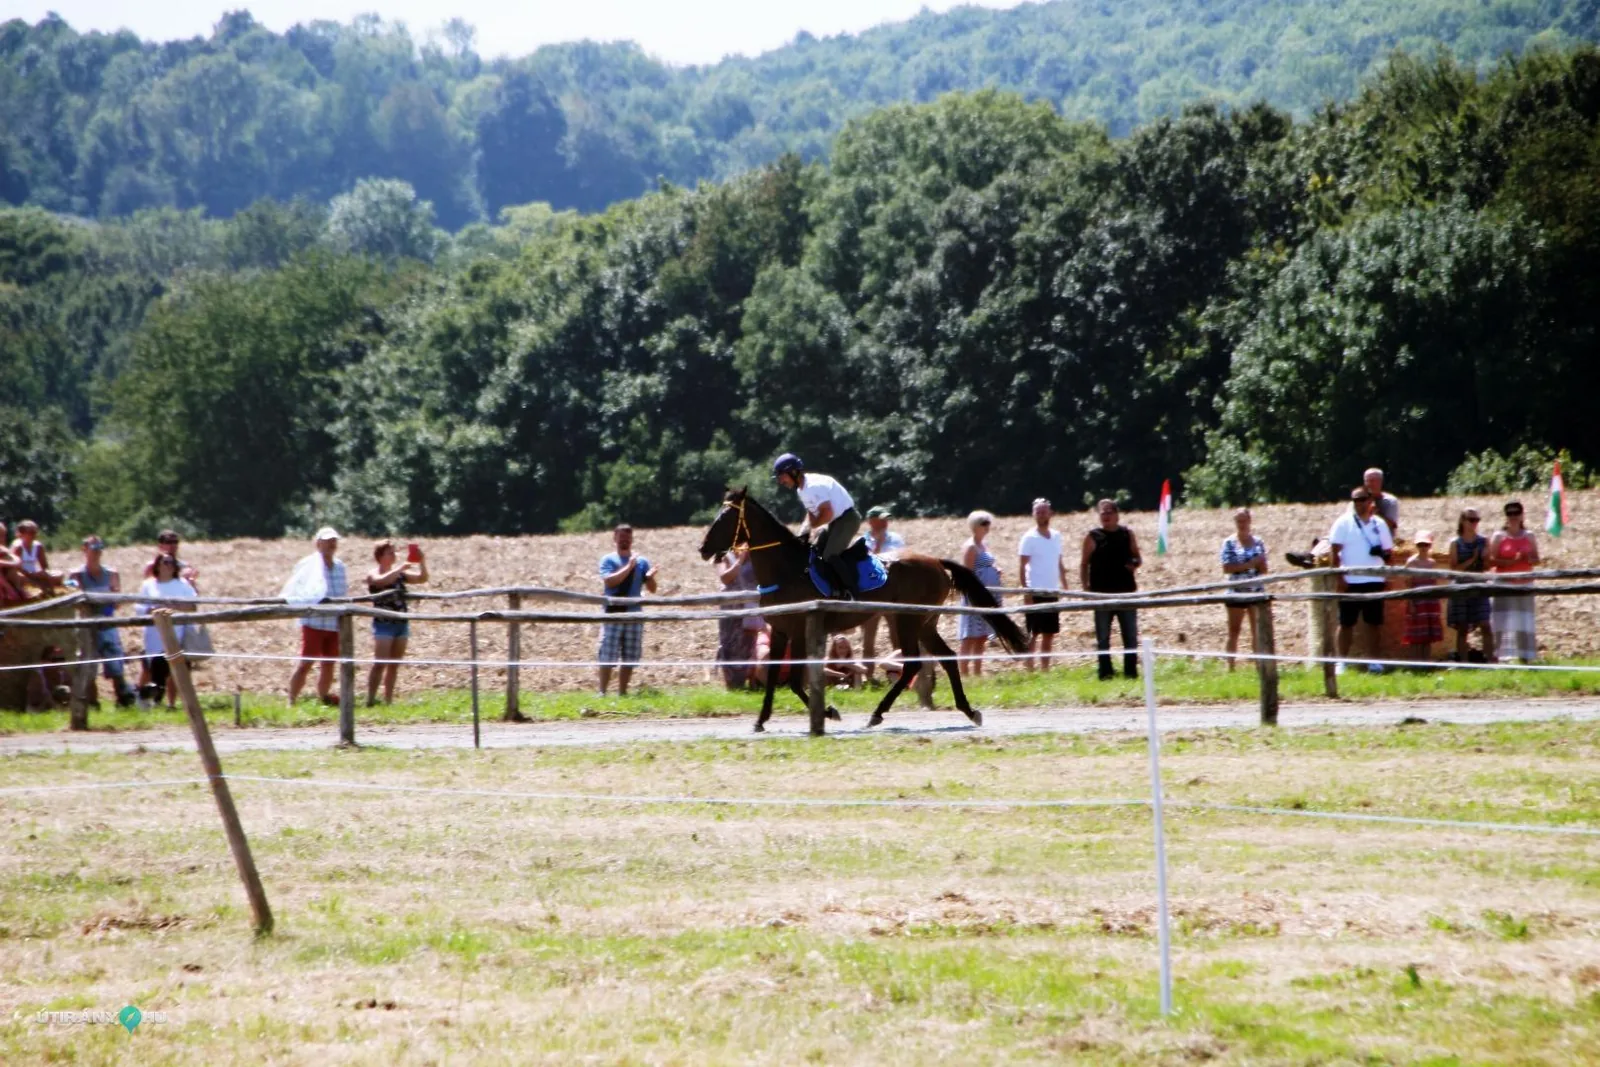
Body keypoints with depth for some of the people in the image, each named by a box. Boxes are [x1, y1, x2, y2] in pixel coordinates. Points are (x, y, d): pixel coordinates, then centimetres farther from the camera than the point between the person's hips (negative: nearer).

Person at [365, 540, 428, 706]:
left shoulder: (399, 574, 11)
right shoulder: (373, 574, -5)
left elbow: (422, 578, 9)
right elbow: (383, 580, -28)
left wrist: (422, 562, -6)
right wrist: (401, 568, -26)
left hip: (401, 624, 6)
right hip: (384, 624, -6)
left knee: (394, 665, 9)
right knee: (379, 663, -12)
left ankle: (388, 700, 14)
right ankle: (370, 699, -11)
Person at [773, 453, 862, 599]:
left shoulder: (814, 486, -25)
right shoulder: (802, 489, 7)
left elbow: (828, 514, -27)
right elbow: (812, 513, 13)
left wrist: (812, 526, -12)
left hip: (848, 518, -11)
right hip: (836, 521, 11)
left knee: (829, 556, -18)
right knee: (814, 551, 10)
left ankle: (851, 592, -13)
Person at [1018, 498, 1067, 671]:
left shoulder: (1056, 536, 10)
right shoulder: (1029, 538, -7)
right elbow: (1022, 567, -10)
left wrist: (1064, 585, 9)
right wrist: (1026, 592, -17)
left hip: (1052, 592, 6)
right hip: (1036, 592, -6)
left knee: (1049, 634, 8)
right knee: (1033, 634, -4)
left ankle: (1045, 668, 14)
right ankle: (1029, 669, -2)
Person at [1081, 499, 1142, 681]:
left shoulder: (1127, 534, 8)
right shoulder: (1093, 537, 1)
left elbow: (1137, 558, 14)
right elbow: (1084, 564, 2)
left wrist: (1135, 563, -10)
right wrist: (1086, 588, -7)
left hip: (1126, 591, 2)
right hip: (1102, 594, -2)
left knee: (1131, 636, 4)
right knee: (1103, 638, 3)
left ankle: (1131, 671, 11)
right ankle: (1105, 672, 8)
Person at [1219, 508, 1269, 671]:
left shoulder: (1258, 542, 7)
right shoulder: (1229, 543, -2)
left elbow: (1264, 569, 7)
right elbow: (1227, 568, -11)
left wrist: (1260, 562, -15)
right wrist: (1249, 564, -16)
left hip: (1257, 591, 3)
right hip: (1237, 591, -3)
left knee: (1258, 631, 3)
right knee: (1234, 631, 1)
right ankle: (1231, 667, 4)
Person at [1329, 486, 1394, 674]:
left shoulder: (1379, 524, 10)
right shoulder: (1344, 523, -1)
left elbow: (1388, 550, 15)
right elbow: (1334, 551, -5)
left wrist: (1383, 553, -8)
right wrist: (1339, 577, -12)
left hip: (1374, 581, 3)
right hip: (1350, 581, -3)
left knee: (1374, 623, 5)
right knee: (1346, 623, 0)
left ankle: (1374, 661, 10)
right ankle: (1342, 661, 3)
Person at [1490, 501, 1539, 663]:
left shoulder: (1528, 536, 12)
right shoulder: (1499, 537, 1)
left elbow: (1536, 559, 13)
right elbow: (1492, 559, -8)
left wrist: (1529, 559, -11)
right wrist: (1513, 560, -19)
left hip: (1524, 584, 4)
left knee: (1524, 623, 1)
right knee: (1504, 622, -10)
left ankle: (1525, 656, 2)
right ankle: (1500, 656, -13)